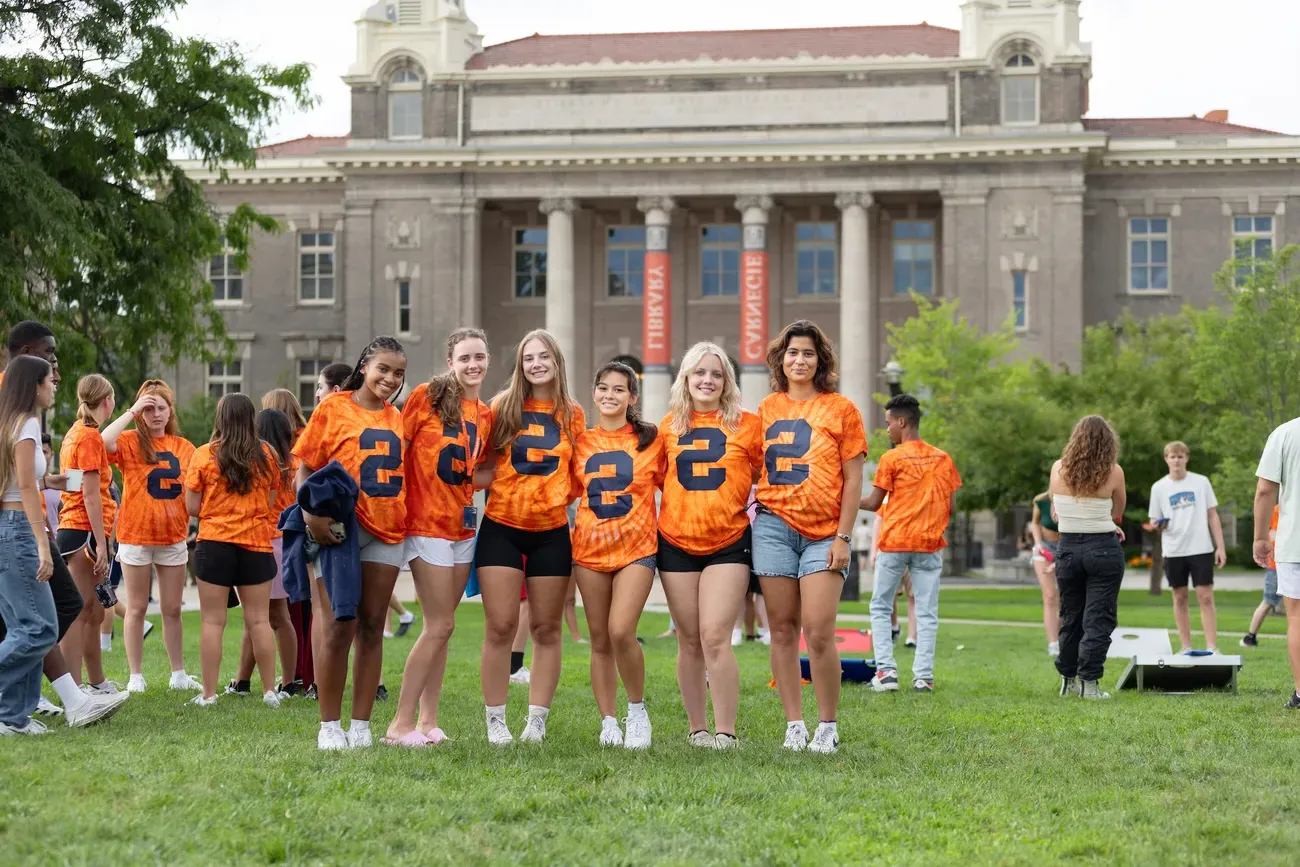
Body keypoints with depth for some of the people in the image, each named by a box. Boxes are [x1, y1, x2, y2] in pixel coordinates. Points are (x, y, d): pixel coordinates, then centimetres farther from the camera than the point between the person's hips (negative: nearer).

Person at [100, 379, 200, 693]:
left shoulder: (184, 447, 7)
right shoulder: (130, 442, -4)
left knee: (172, 609, 9)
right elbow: (104, 442, -25)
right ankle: (136, 676, 9)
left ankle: (178, 675, 17)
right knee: (137, 608, 4)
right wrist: (133, 411, -20)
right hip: (136, 536, -3)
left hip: (173, 537, 3)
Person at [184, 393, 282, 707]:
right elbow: (270, 503, 5)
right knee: (259, 620, 8)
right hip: (257, 543, 2)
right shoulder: (266, 455, 0)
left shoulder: (204, 455, -5)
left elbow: (192, 507, -4)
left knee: (213, 621, 3)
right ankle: (270, 691, 8)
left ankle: (209, 694, 3)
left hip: (214, 543, -2)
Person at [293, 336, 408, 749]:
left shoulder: (396, 418, 14)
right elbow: (305, 470, -3)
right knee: (338, 626, -5)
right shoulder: (333, 408, 0)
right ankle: (329, 726, 2)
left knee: (372, 627, 5)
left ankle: (361, 725, 10)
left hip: (386, 531, 5)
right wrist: (311, 512, -20)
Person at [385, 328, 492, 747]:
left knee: (440, 627, 8)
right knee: (440, 626, -9)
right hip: (427, 524, -6)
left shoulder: (485, 415, 11)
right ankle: (401, 724, -5)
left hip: (463, 526, 6)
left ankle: (428, 720, 13)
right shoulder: (427, 396, -8)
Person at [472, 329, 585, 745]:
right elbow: (480, 463, 6)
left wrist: (562, 495, -2)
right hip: (502, 527, -1)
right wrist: (485, 479, -12)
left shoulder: (573, 415, 6)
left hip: (551, 532, 1)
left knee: (546, 628, 5)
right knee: (500, 626, -5)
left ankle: (537, 721, 11)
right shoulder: (503, 408, 2)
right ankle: (496, 721, 4)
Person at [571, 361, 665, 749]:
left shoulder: (650, 439, 1)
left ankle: (637, 709, 1)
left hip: (636, 547, -3)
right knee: (600, 640, 6)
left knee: (621, 631, -19)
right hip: (590, 548, 3)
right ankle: (608, 722, 15)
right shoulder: (580, 441, 8)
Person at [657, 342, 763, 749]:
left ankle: (725, 731, -9)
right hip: (677, 543, 3)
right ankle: (697, 728, 16)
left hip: (728, 543, -3)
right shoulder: (670, 425, 9)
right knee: (689, 640, 7)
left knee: (715, 637, -13)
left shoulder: (746, 424, 1)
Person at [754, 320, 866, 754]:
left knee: (819, 633, -10)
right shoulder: (767, 409, 11)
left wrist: (844, 537, -6)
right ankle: (794, 725, 9)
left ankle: (828, 727, 2)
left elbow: (853, 479, 0)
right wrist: (750, 512, 5)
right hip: (774, 526, 3)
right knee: (783, 630, 3)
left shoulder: (841, 409, 2)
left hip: (824, 534, -3)